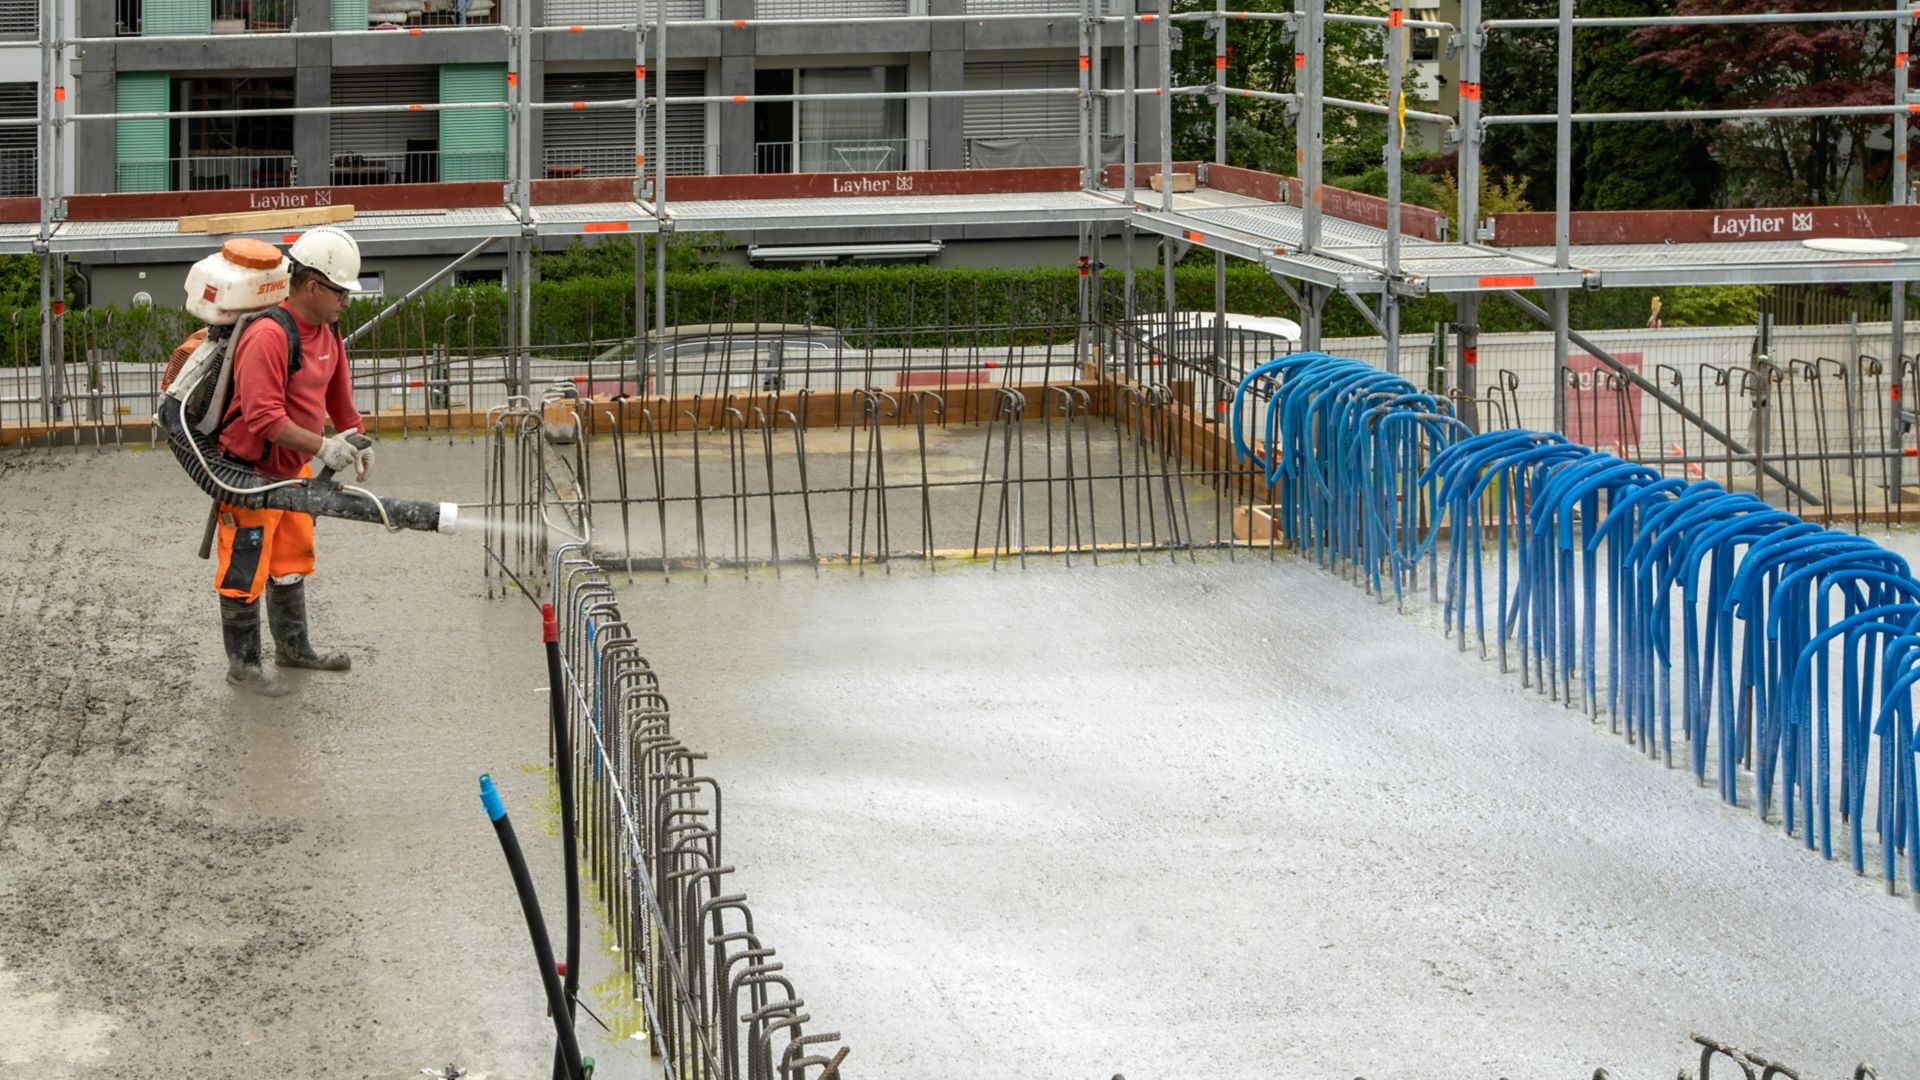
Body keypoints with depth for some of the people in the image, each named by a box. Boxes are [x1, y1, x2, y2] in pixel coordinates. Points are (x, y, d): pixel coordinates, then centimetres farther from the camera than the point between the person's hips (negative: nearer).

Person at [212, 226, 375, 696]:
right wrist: (322, 447, -34)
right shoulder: (268, 336, -28)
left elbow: (338, 393, 19)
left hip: (293, 467, 10)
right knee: (246, 568, 0)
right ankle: (242, 663, 12)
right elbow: (263, 417, -33)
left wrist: (357, 440, 10)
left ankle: (293, 646, 37)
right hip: (251, 469, -10)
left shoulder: (326, 332, 3)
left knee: (292, 559, 22)